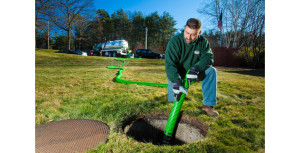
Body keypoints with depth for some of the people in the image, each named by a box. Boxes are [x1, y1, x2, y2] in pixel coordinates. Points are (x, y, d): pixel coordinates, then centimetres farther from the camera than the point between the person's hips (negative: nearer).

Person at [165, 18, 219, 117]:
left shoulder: (203, 42, -5)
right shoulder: (175, 41, -19)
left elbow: (208, 57, -16)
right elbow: (170, 64, -28)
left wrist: (196, 68, -37)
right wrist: (176, 82, -42)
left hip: (192, 75, 3)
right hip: (177, 75, -2)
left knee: (211, 71, -23)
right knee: (173, 99, -19)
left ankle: (208, 105, -18)